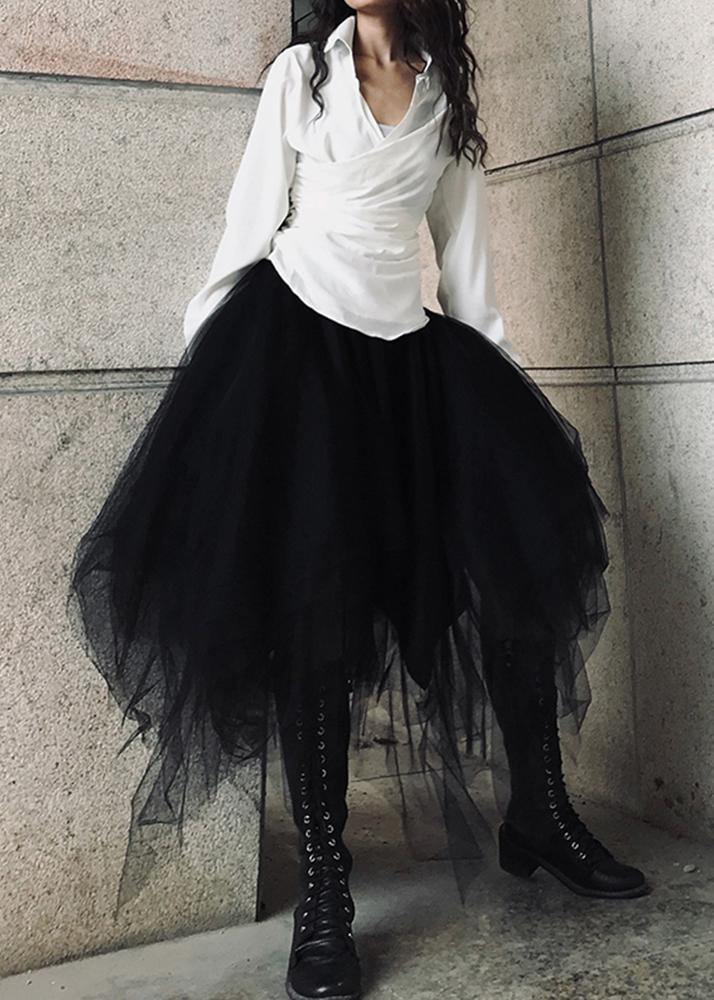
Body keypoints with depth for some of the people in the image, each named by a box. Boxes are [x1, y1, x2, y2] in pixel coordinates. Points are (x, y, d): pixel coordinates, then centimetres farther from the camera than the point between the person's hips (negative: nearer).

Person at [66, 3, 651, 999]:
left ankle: (540, 815, 4)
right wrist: (213, 350, -3)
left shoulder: (447, 96, 15)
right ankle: (323, 888, -2)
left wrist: (502, 374, 10)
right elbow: (252, 219, 5)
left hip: (408, 348, 3)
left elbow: (464, 251, 15)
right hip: (293, 336, -3)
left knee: (525, 536, -11)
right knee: (314, 599, -9)